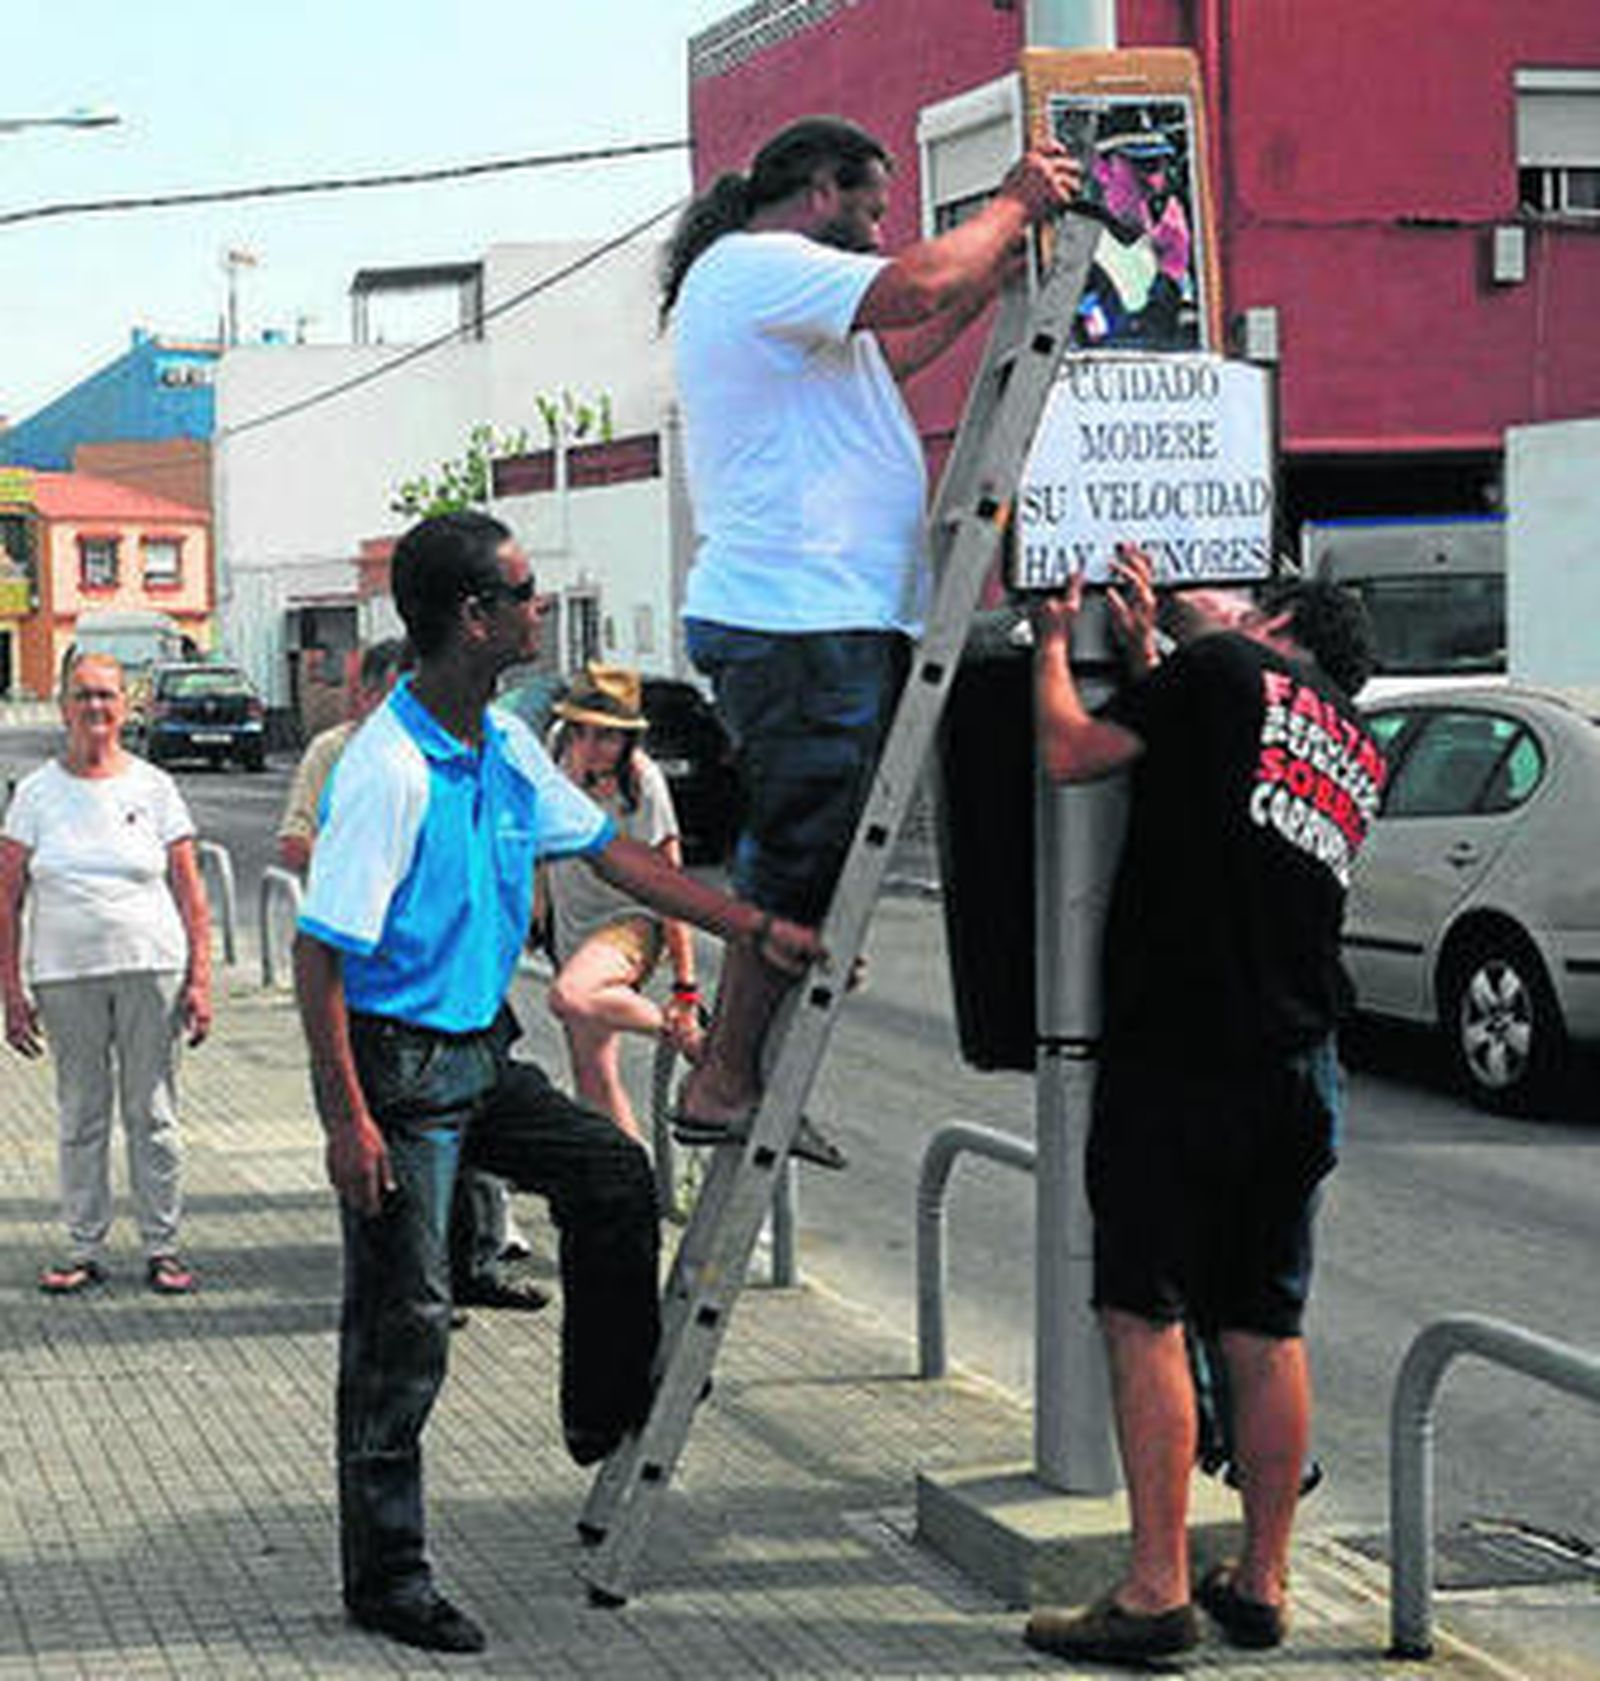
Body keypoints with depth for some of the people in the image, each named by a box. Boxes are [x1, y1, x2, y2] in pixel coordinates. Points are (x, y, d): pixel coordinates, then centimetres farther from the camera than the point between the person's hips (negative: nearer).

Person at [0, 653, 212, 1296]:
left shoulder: (153, 788, 5)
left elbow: (191, 897, 5)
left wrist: (199, 981, -2)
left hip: (151, 970, -1)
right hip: (66, 976, 1)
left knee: (152, 1113, 2)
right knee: (80, 1117, 6)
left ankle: (162, 1247, 11)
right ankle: (85, 1249, 14)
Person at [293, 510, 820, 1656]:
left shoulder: (507, 748, 5)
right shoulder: (389, 770, -22)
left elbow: (613, 851, 14)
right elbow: (320, 953, -22)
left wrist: (756, 929, 11)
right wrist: (349, 1120, -23)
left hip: (479, 1054, 8)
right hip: (399, 1066, -8)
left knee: (613, 1176, 6)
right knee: (401, 1328, -1)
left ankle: (609, 1423, 22)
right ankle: (386, 1576, 10)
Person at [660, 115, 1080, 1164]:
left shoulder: (765, 283, 26)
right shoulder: (758, 266, -8)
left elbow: (895, 349, 33)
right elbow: (916, 290, -19)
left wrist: (1002, 265, 28)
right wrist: (1011, 207, -4)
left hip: (831, 621, 11)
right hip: (799, 618, -11)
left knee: (799, 868, 11)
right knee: (798, 866, -10)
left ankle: (740, 1080, 14)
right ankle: (727, 1086, -5)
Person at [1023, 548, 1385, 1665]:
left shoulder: (1232, 670, 0)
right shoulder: (1365, 762, 20)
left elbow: (1072, 752, -2)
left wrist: (1055, 643, 15)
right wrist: (1145, 647, 33)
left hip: (1178, 1054, -7)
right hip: (1298, 1071, 7)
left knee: (1146, 1316, -4)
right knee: (1268, 1330, 11)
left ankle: (1157, 1593, -6)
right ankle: (1264, 1584, 16)